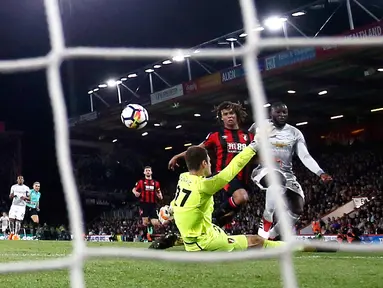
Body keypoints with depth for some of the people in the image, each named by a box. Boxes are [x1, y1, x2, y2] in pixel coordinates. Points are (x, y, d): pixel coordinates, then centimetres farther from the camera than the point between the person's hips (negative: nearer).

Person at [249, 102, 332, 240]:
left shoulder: (295, 133, 9)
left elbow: (305, 156, 0)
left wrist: (320, 173, -16)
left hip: (287, 174, 5)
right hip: (264, 170, -5)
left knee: (297, 210, -9)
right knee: (278, 181, -40)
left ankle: (271, 236, 10)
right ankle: (266, 220, -24)